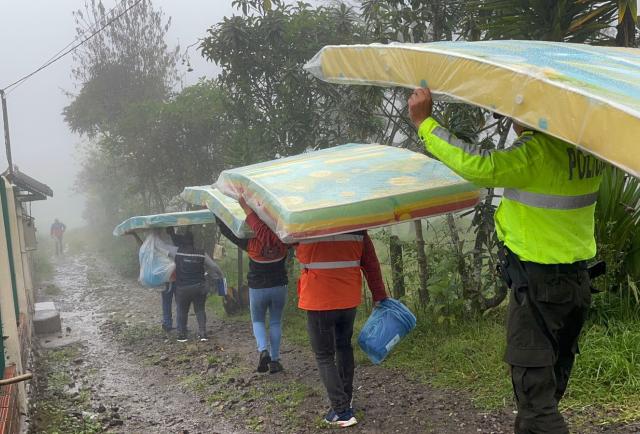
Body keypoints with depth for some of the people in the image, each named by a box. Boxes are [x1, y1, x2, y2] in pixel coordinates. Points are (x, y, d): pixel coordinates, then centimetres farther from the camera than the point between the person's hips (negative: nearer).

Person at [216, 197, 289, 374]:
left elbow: (227, 230, -10)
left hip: (257, 289, -1)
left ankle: (263, 350, -8)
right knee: (275, 322, 13)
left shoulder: (252, 245, -19)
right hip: (279, 287, 1)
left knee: (258, 321, 17)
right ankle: (274, 360, 10)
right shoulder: (283, 244, -15)